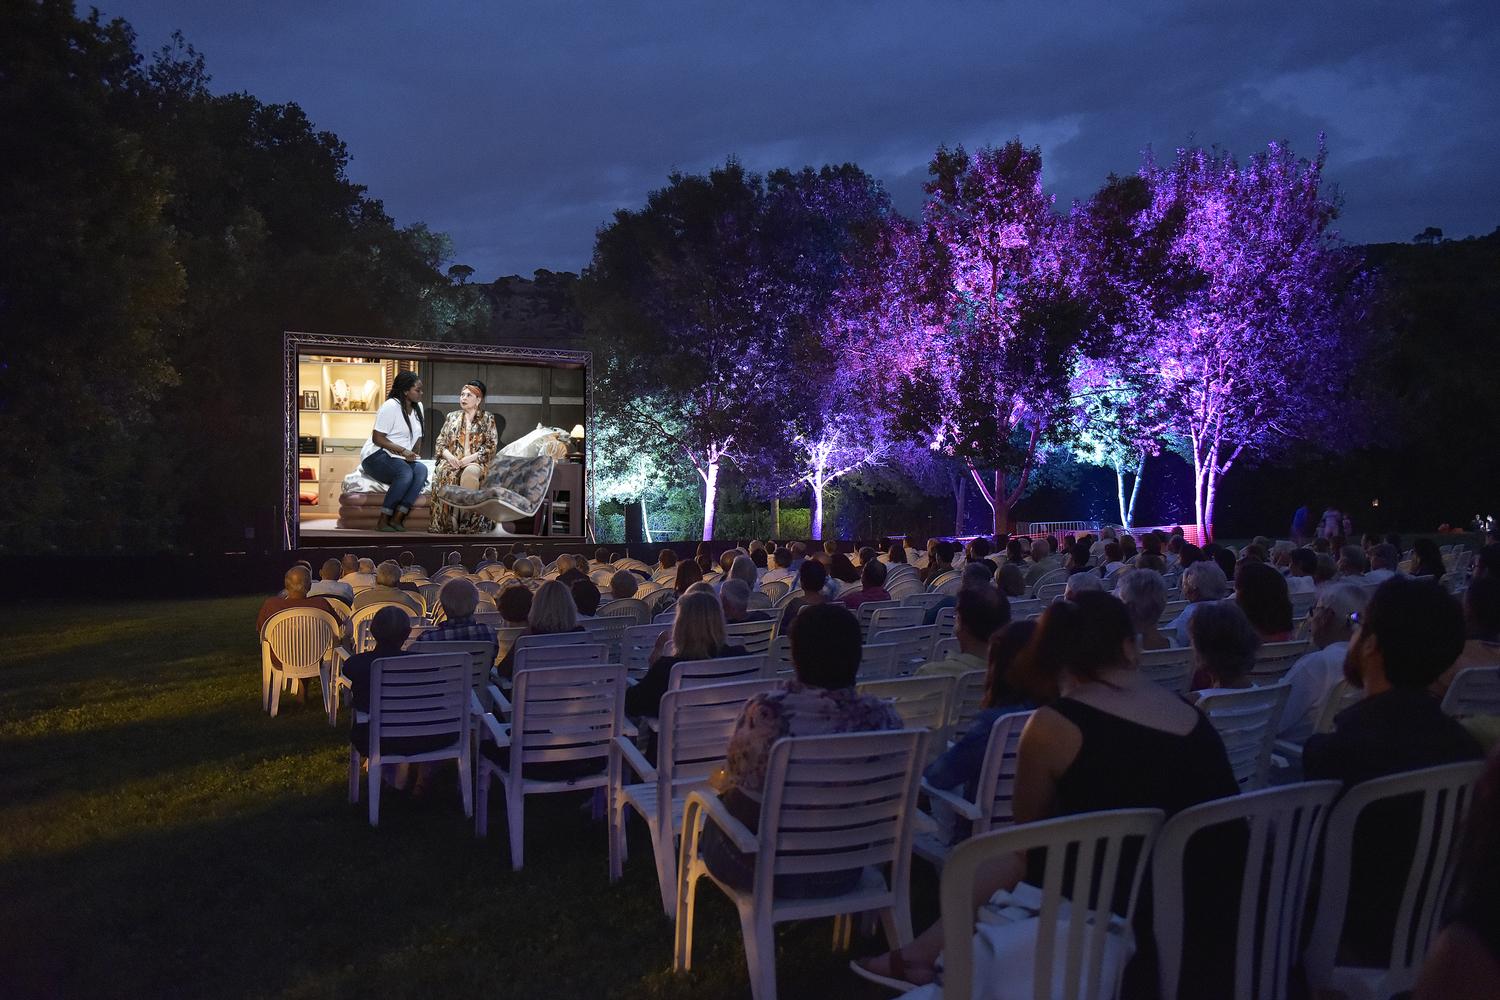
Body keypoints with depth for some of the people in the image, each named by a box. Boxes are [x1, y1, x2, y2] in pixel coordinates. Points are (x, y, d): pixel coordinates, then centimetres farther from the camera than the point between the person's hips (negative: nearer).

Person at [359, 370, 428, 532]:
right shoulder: (391, 406, -12)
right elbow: (377, 438, -15)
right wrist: (403, 451, -22)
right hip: (376, 456, -7)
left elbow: (417, 436, 21)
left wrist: (412, 454, 4)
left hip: (403, 459, 7)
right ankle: (383, 521, -28)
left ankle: (397, 518, -29)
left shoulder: (418, 407, 12)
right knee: (406, 472, -35)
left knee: (422, 470, -26)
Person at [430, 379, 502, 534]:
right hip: (452, 460, 3)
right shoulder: (452, 417, 19)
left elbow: (491, 446, 0)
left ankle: (466, 523, -35)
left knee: (470, 472, -40)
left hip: (476, 462, -3)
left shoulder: (488, 418, 9)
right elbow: (440, 442, 15)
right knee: (445, 474, -34)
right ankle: (449, 525, -34)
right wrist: (448, 456, -7)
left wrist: (471, 458, -14)